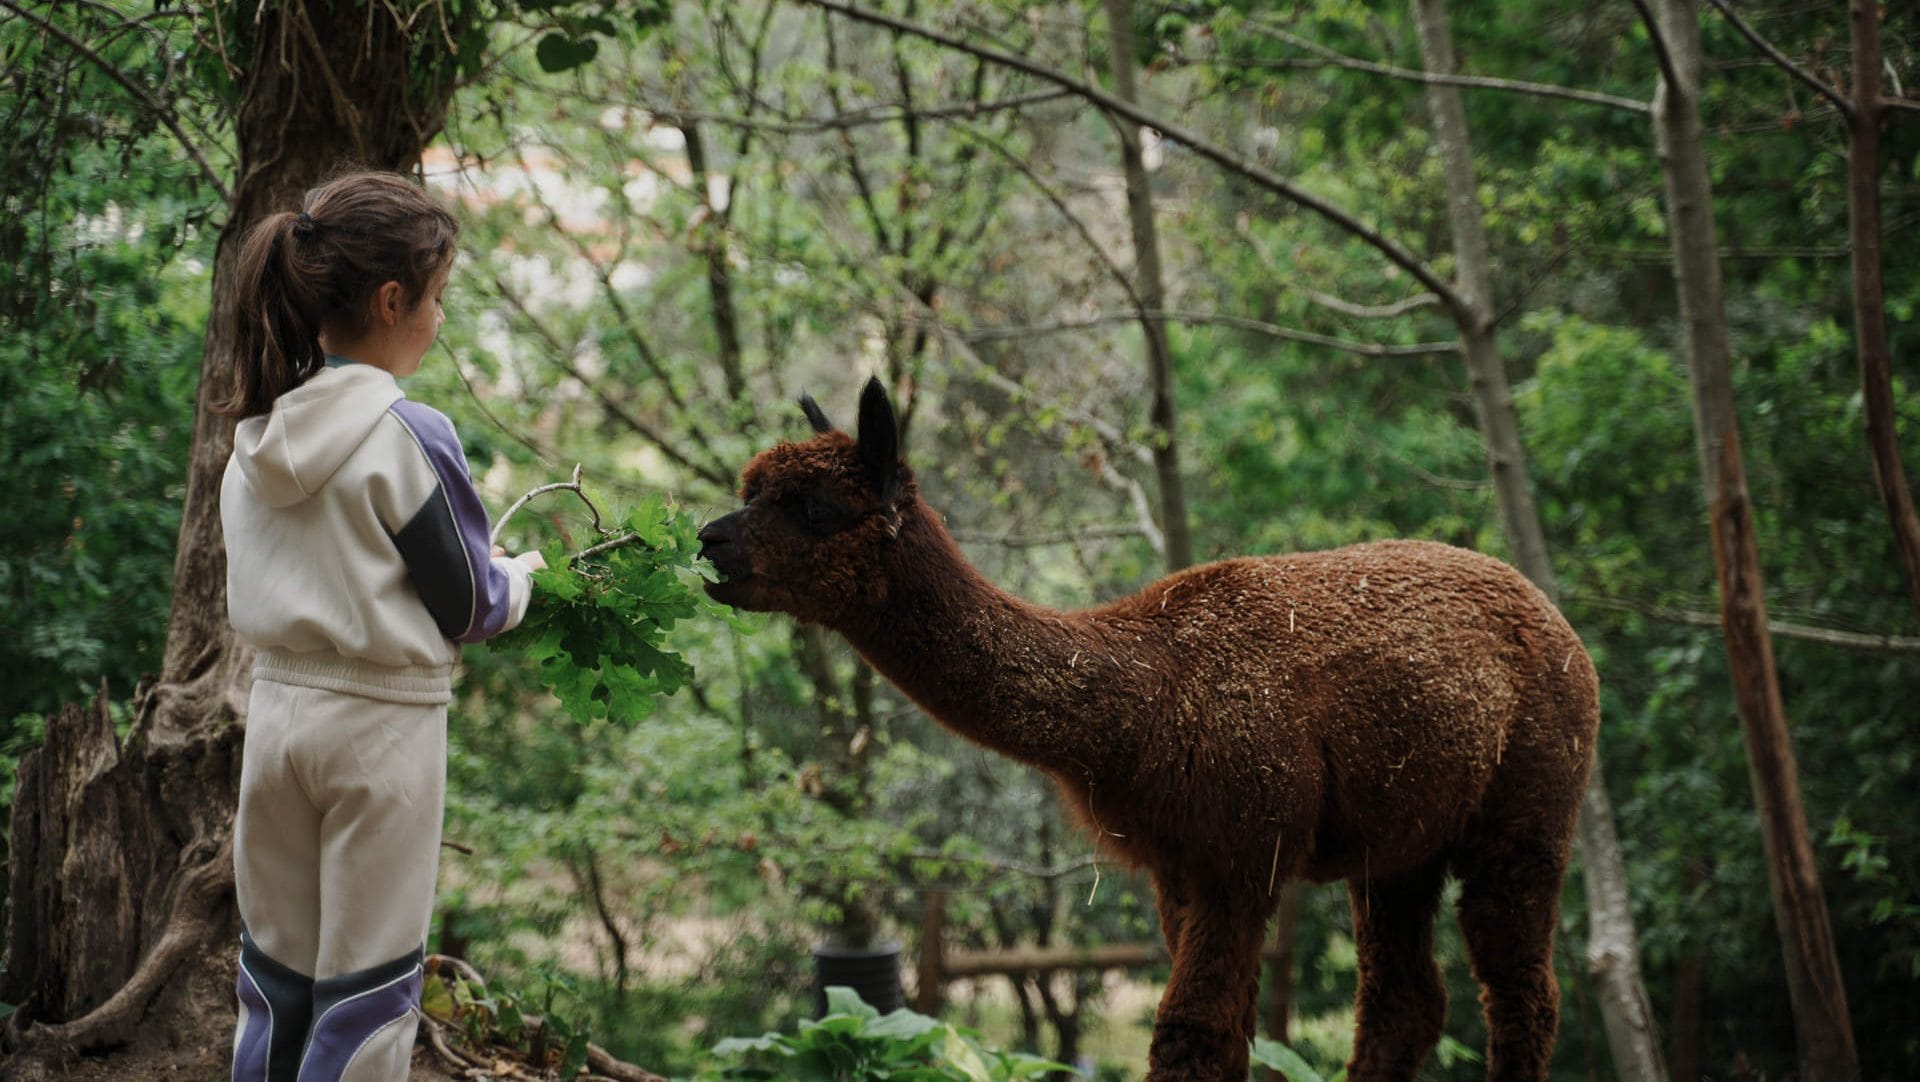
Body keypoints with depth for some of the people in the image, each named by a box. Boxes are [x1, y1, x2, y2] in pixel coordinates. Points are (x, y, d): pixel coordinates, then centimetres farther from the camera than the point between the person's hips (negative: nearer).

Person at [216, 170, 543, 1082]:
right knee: (368, 986, 4)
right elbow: (466, 612, -9)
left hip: (278, 704, 6)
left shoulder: (258, 433, 3)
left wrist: (474, 568, 17)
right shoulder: (410, 436, -16)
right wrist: (521, 576, 12)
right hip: (379, 723, -6)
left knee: (274, 973, 13)